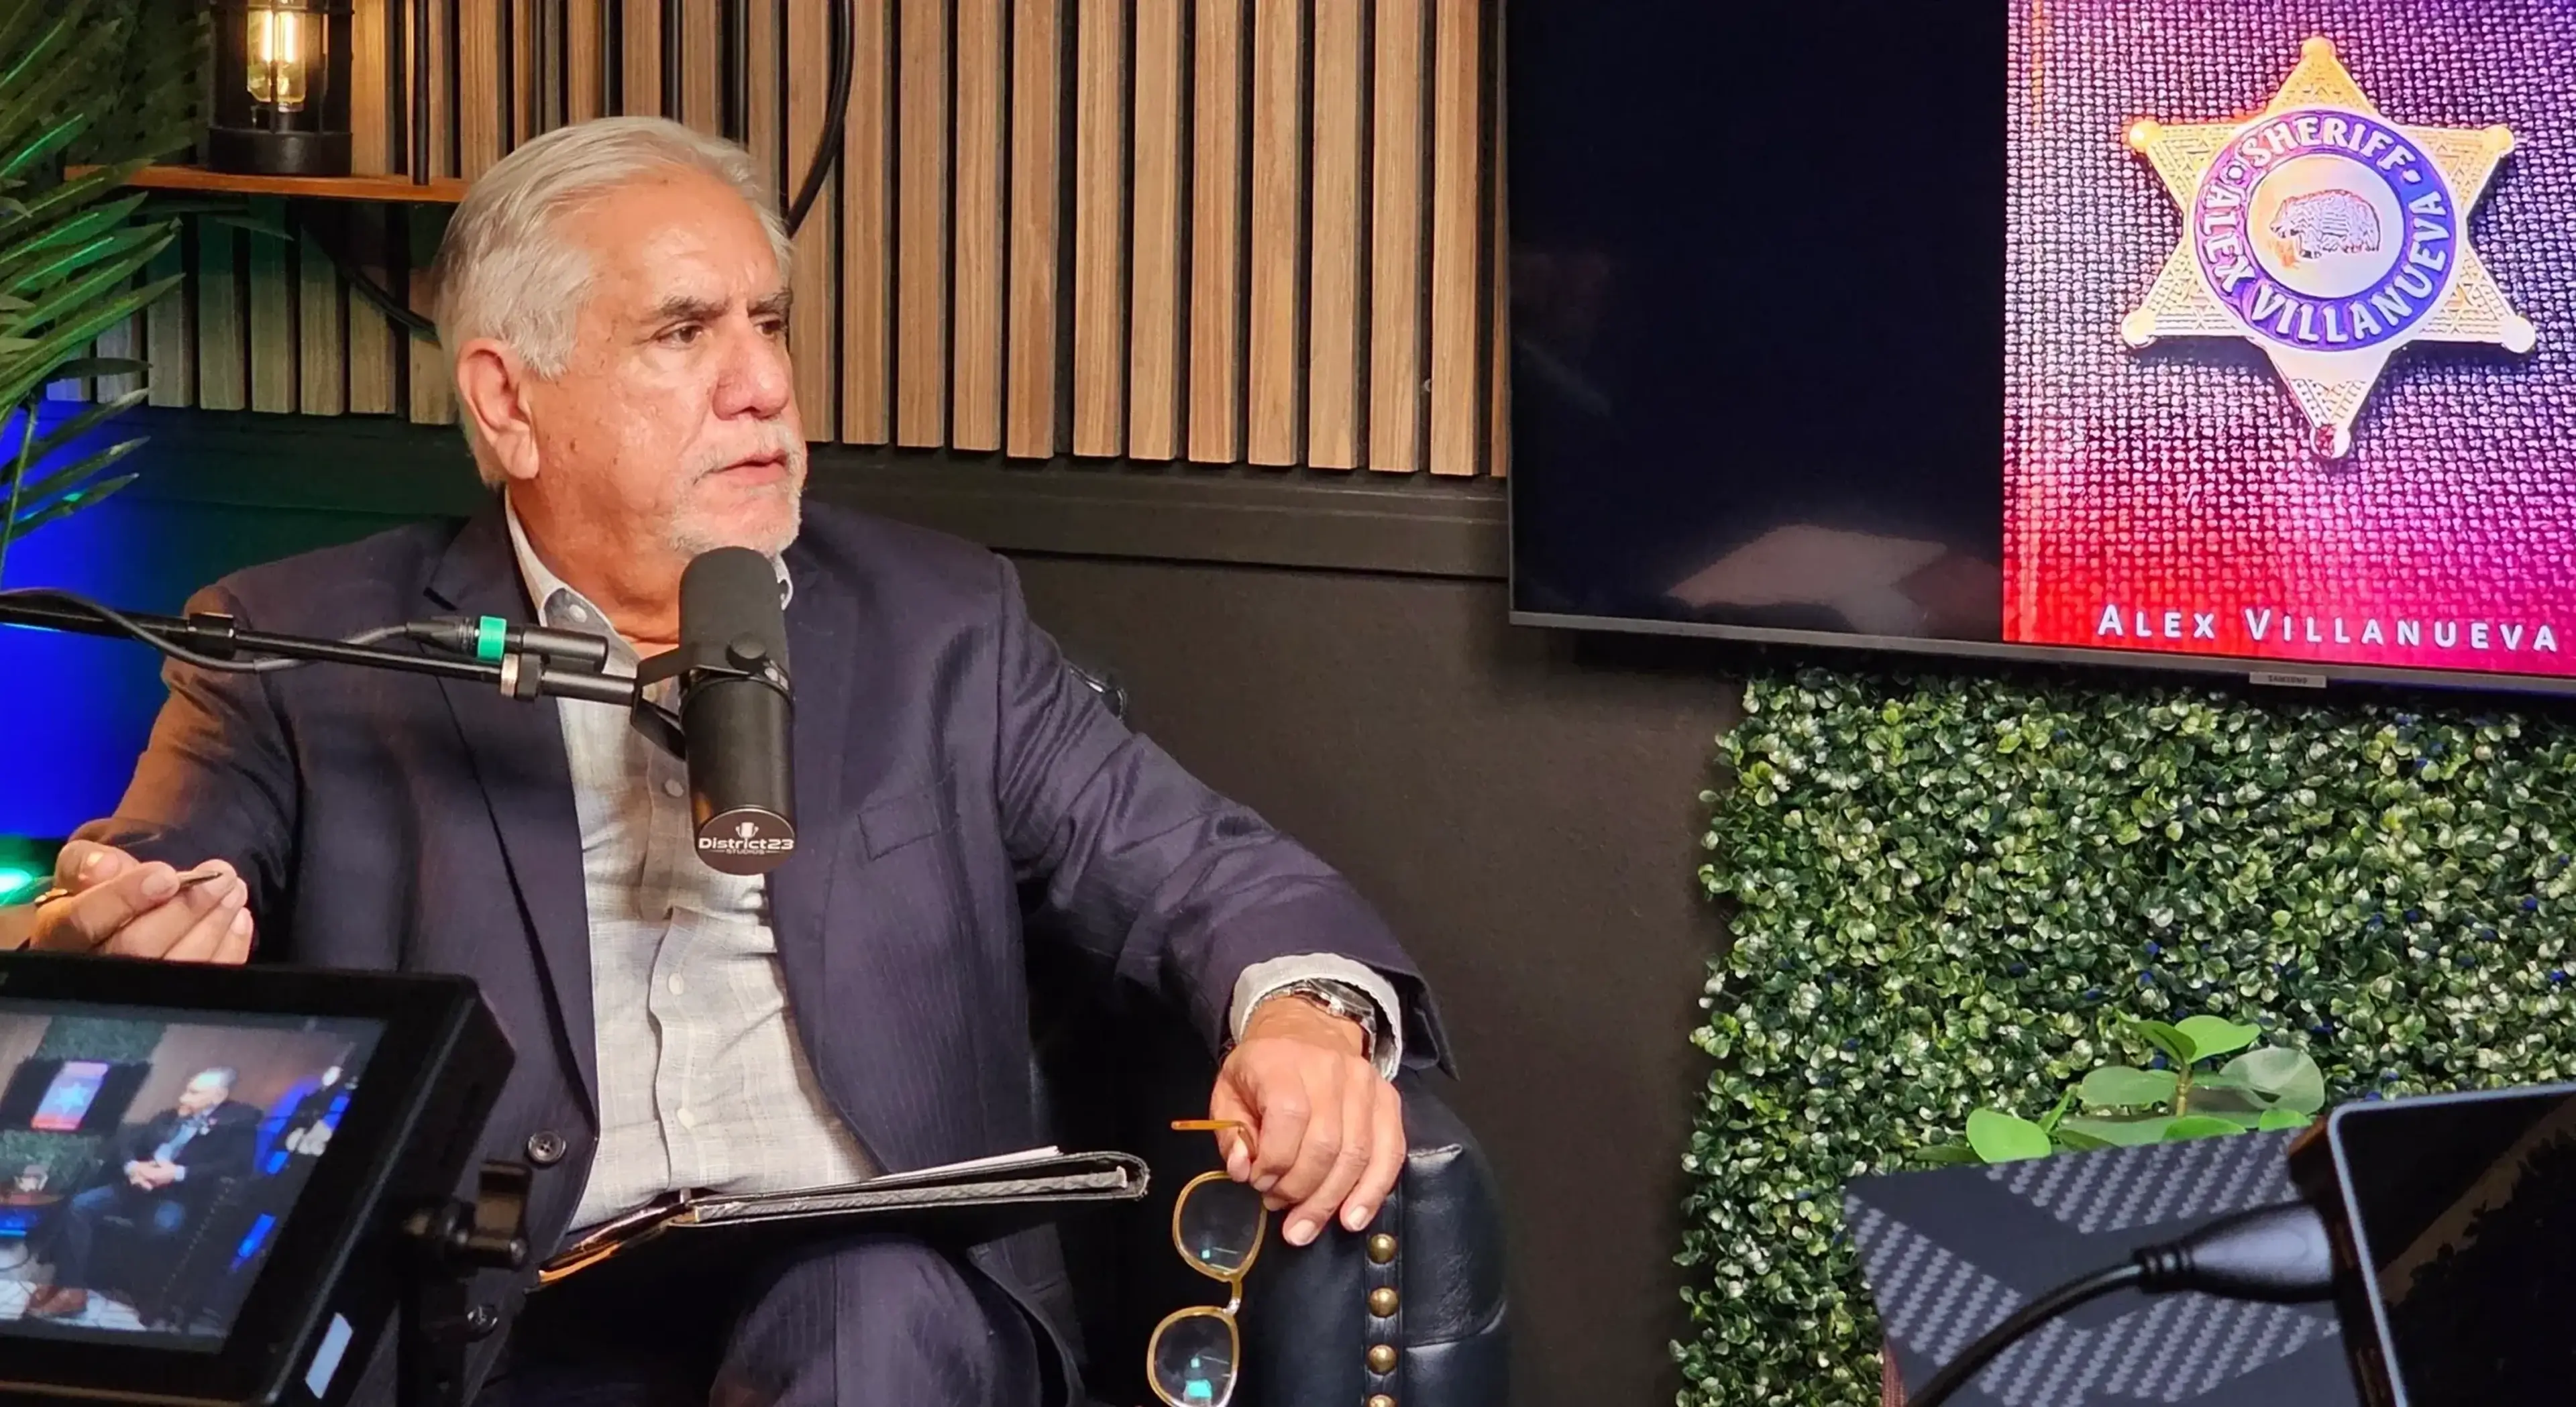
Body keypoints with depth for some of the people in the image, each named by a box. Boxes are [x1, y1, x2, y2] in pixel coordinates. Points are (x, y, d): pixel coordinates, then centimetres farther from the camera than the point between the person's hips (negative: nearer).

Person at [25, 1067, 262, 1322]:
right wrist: (131, 1166, -9)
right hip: (136, 1187, 6)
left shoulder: (237, 1124, 0)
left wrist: (179, 1173, -22)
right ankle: (71, 1290, -19)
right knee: (80, 1205, -17)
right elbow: (126, 1142, 16)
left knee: (163, 1224, -40)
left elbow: (238, 1165, -16)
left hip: (178, 1196, -6)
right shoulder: (169, 1117, 22)